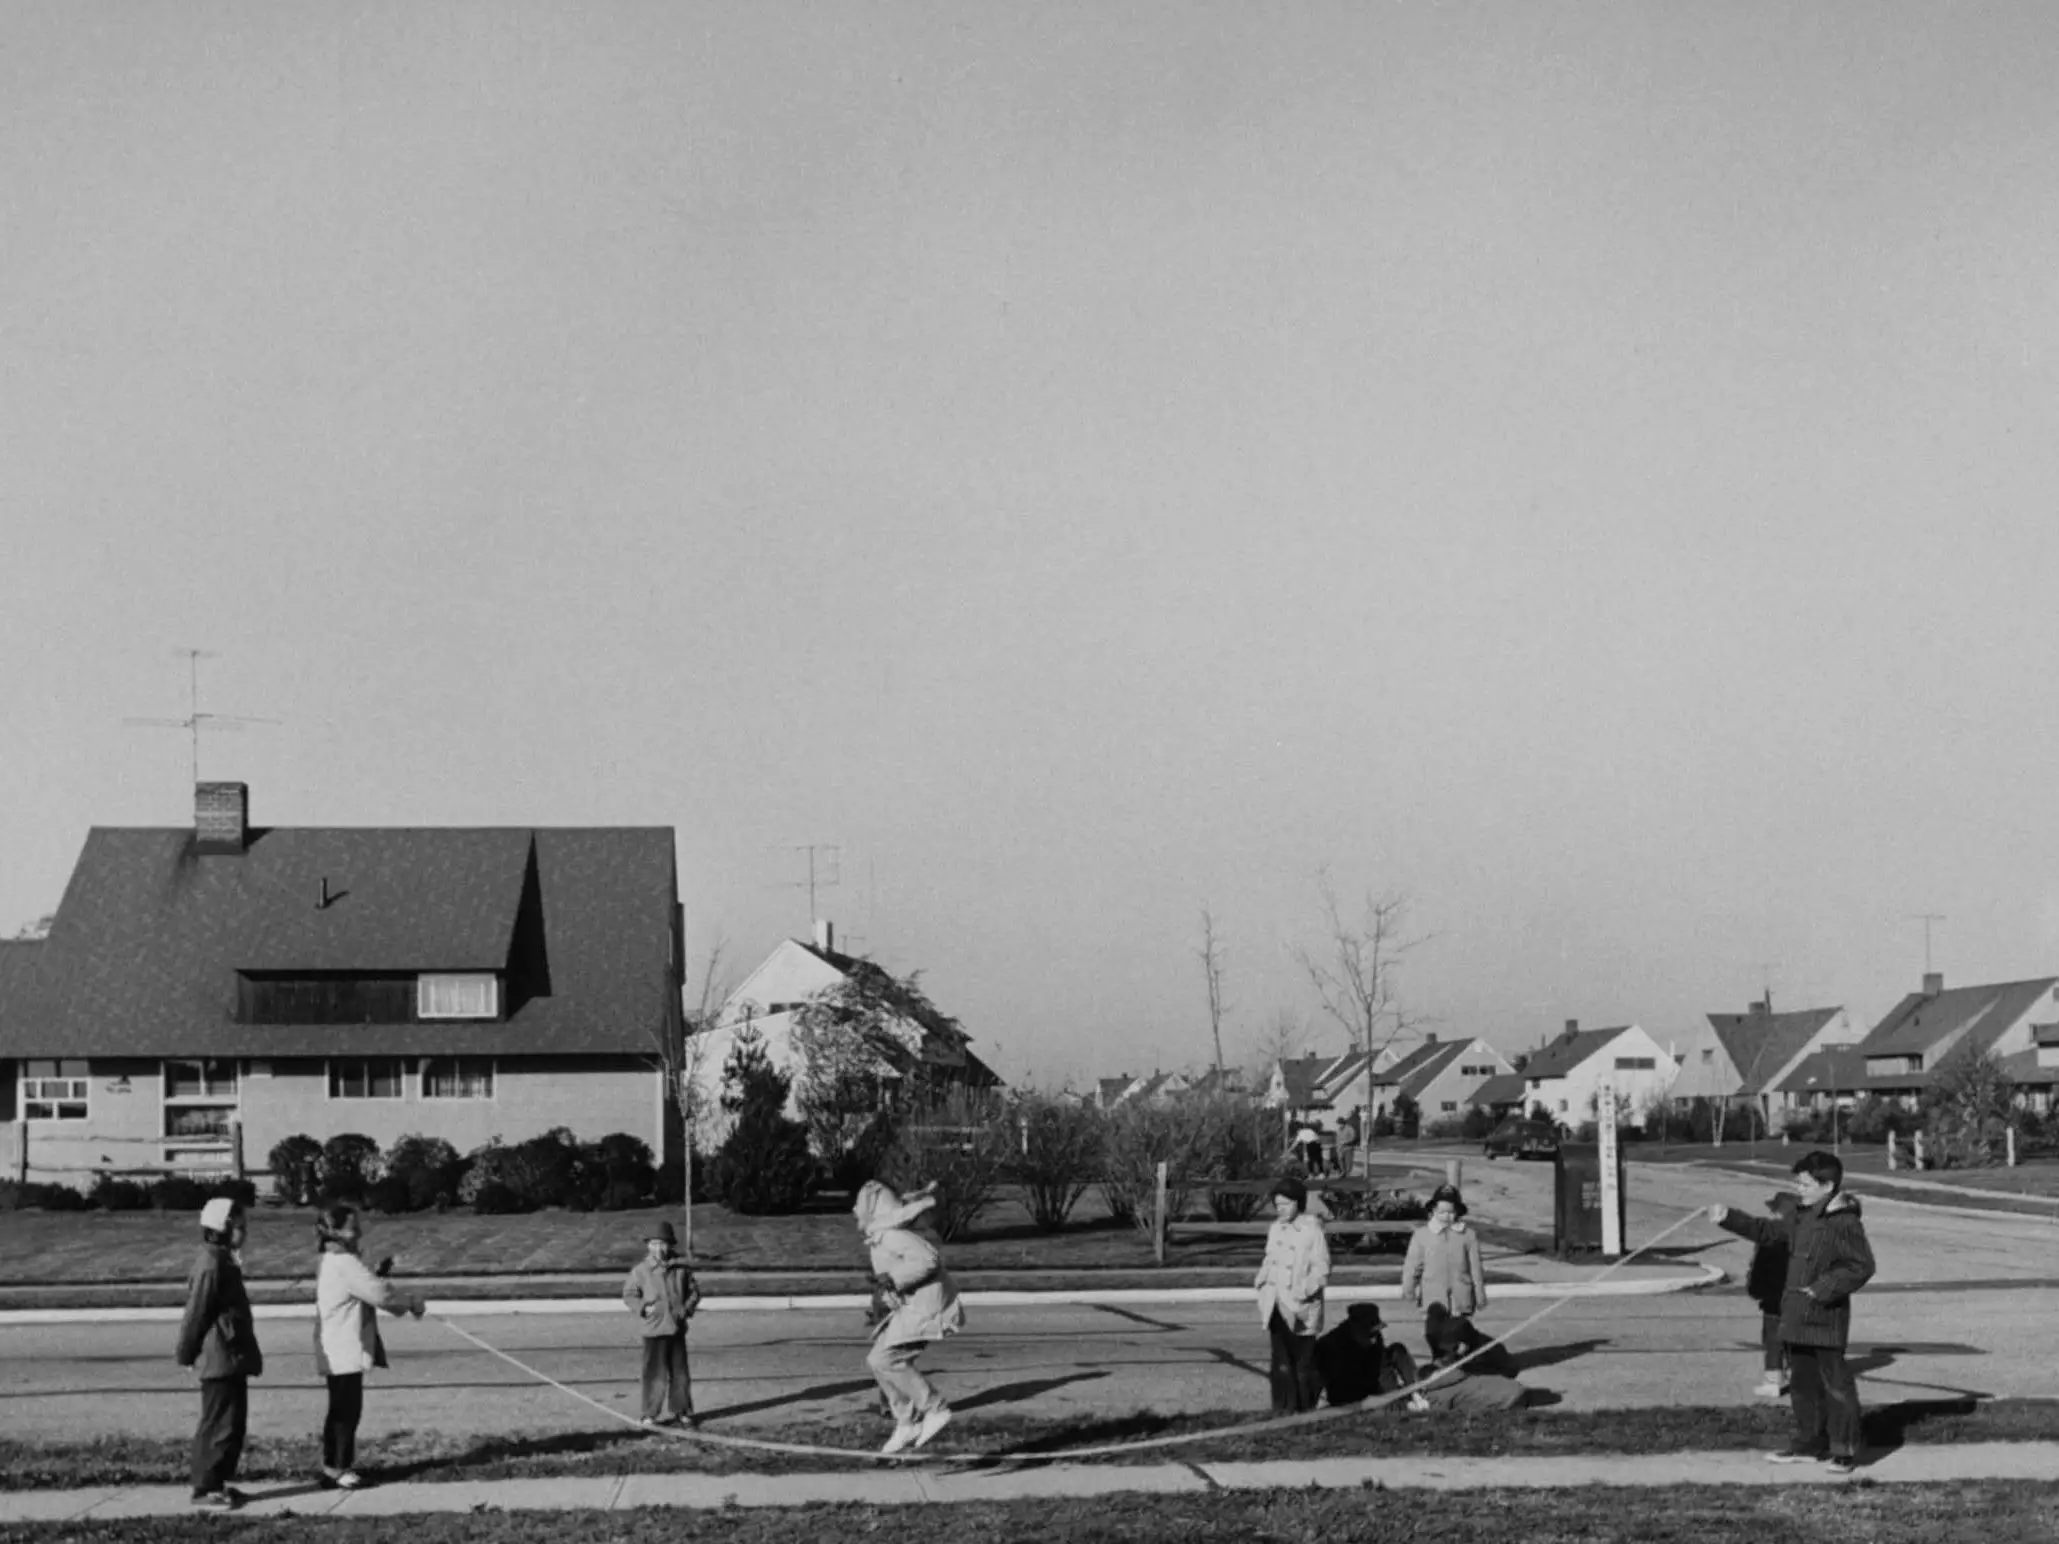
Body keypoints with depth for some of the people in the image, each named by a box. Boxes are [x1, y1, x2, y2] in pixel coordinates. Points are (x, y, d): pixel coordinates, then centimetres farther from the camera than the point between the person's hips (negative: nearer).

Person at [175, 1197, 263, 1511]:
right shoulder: (210, 1265, -18)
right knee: (218, 1426, -5)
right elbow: (195, 1314, -16)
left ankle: (218, 1483, 21)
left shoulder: (224, 1261, 14)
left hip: (232, 1359, 10)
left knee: (235, 1424, 14)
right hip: (218, 1360, -10)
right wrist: (187, 1354, -9)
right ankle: (205, 1489, 1)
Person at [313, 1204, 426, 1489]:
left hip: (338, 1354, 10)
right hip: (344, 1354, -10)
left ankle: (334, 1467, 21)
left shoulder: (330, 1263, 16)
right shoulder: (346, 1264, -18)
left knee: (342, 1410, 15)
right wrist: (412, 1302, -9)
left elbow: (366, 1291, 20)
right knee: (346, 1410, -4)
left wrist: (379, 1273, 5)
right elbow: (379, 1294, -22)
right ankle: (338, 1468, 0)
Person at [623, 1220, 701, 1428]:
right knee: (655, 1373, -3)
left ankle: (682, 1411, 21)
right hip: (653, 1329, -3)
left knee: (680, 1373, 10)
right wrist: (643, 1307, -16)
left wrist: (687, 1308, -6)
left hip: (677, 1327, 3)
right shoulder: (640, 1270, -2)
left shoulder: (680, 1269, 4)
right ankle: (651, 1415, 6)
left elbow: (694, 1291, 12)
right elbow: (628, 1295, 0)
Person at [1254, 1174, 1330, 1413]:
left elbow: (1322, 1267, -10)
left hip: (1300, 1309, -5)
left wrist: (1303, 1291, -19)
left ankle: (1307, 1409, 14)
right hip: (1277, 1308, 5)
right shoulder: (1275, 1228, 11)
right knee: (1281, 1361, 4)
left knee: (1303, 1361, 1)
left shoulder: (1311, 1229, -9)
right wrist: (1261, 1282, 5)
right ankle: (1283, 1408, 8)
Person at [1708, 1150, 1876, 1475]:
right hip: (1796, 1316, 9)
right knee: (1802, 1382, 15)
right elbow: (1766, 1230, 21)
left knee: (1835, 1383, -2)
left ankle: (1845, 1450, 5)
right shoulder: (1800, 1218, 11)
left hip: (1826, 1318, -9)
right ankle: (1810, 1444, 25)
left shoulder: (1845, 1223, -15)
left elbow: (1861, 1266, -18)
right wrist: (1729, 1218, 12)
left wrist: (1824, 1289, -22)